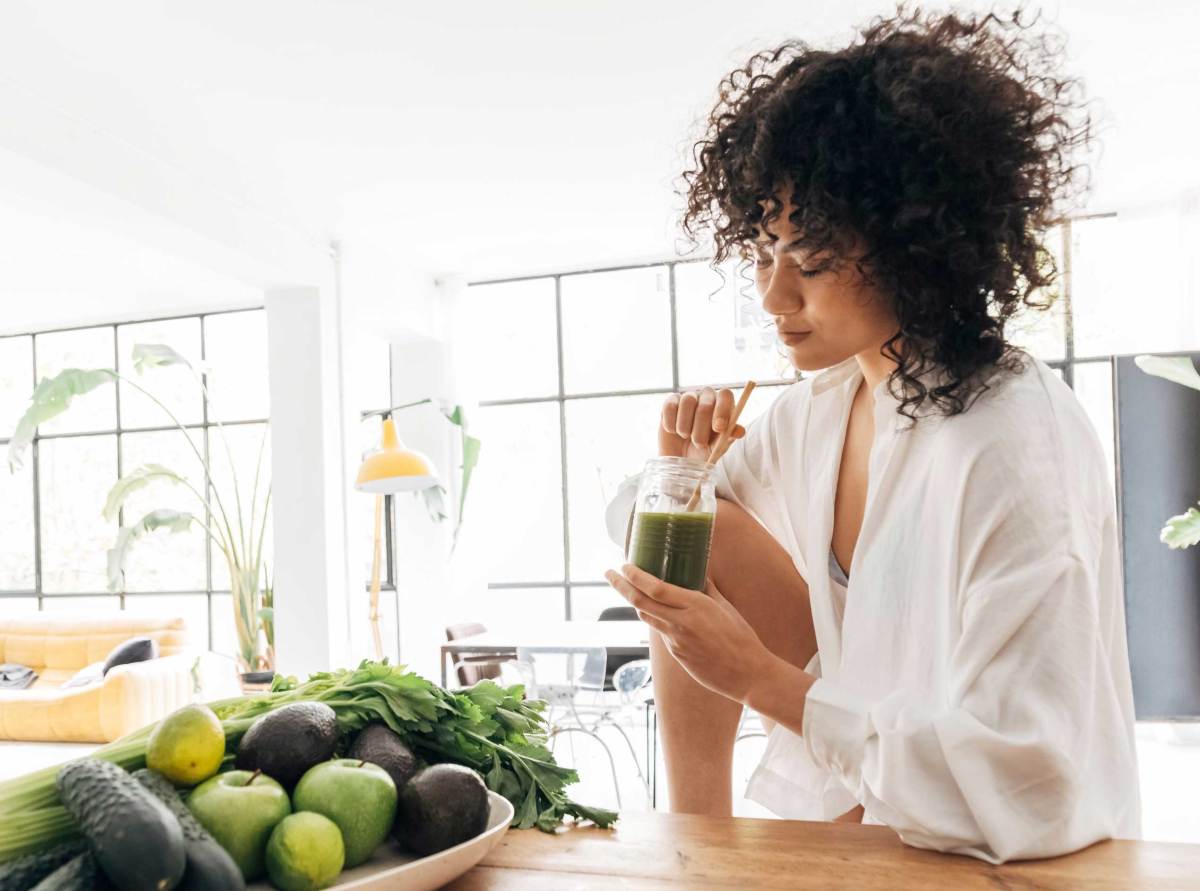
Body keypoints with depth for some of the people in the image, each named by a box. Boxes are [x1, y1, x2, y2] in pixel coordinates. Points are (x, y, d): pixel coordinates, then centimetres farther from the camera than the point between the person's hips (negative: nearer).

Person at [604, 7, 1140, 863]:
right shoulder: (816, 409, -5)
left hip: (1018, 856, -6)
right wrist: (680, 458, -15)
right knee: (700, 534, -7)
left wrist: (759, 679, -28)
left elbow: (1027, 790, -30)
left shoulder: (1017, 447, -28)